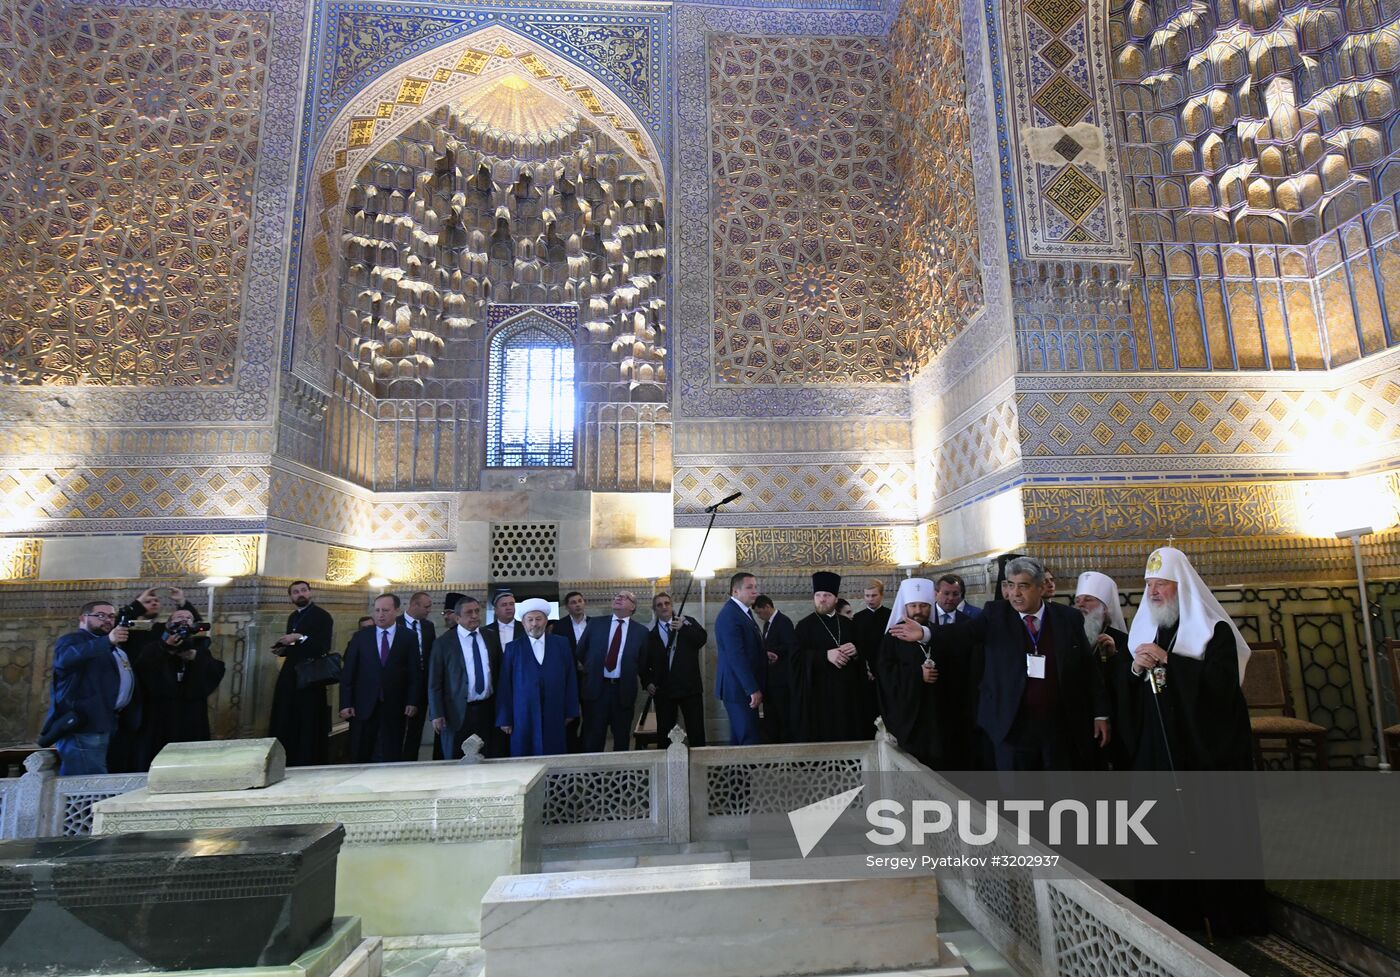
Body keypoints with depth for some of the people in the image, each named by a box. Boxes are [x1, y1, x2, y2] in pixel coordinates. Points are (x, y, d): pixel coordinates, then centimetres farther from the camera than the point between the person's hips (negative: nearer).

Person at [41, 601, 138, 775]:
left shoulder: (114, 646, 25)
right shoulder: (73, 639, 0)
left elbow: (126, 680, 22)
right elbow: (65, 658, -25)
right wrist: (107, 641, -37)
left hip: (109, 725, 8)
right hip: (83, 726, -8)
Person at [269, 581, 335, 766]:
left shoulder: (321, 615, -5)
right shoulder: (292, 617, 18)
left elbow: (324, 646, -14)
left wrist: (300, 638, -19)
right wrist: (282, 650, 8)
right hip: (289, 676, 8)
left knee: (308, 724, -6)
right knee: (284, 722, 7)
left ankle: (308, 764, 0)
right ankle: (286, 763, 15)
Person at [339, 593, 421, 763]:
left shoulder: (409, 637, 3)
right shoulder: (360, 637, 6)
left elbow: (415, 673, 2)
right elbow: (348, 673, 5)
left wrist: (412, 702, -5)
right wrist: (345, 704, -2)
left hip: (395, 708, -1)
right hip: (364, 707, 1)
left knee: (391, 759, 0)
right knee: (359, 758, 5)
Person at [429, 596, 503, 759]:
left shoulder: (491, 637, 6)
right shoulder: (443, 642, -4)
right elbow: (434, 682, -3)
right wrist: (437, 714, -8)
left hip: (488, 710, 3)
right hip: (458, 713, -3)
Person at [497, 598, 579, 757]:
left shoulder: (561, 643, 7)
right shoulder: (513, 648, 4)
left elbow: (570, 678, 7)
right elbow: (505, 685, 2)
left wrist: (571, 711, 3)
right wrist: (505, 719, -1)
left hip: (554, 716, 1)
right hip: (524, 717, -1)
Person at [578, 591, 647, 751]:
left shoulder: (641, 631, 2)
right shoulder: (595, 624, 5)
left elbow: (643, 662, 9)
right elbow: (581, 652, 13)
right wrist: (592, 669, 11)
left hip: (624, 690, 0)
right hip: (596, 687, 0)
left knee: (622, 739, 10)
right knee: (593, 738, 4)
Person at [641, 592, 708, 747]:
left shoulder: (687, 622, 4)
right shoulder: (651, 633, 7)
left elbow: (702, 639, -11)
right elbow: (644, 662, 13)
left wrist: (683, 628, -23)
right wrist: (647, 682, 1)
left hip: (689, 686, -1)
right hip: (663, 690, 1)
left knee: (696, 731, 1)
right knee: (664, 732, 7)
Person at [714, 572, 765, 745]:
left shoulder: (744, 612, 14)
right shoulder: (729, 615, -18)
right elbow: (736, 657, -23)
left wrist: (764, 655, 4)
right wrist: (753, 689, -22)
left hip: (746, 687, 10)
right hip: (739, 688, -10)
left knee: (740, 738, 16)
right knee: (750, 740, -8)